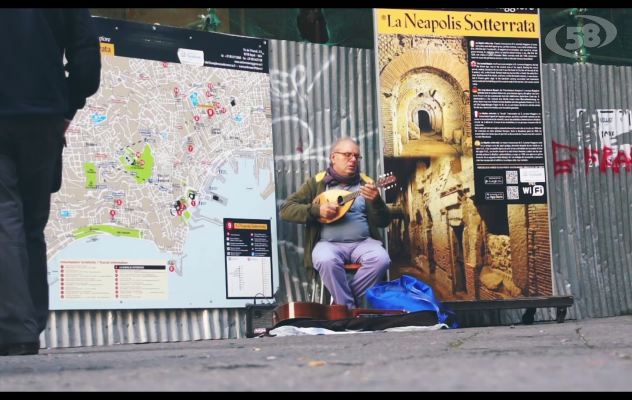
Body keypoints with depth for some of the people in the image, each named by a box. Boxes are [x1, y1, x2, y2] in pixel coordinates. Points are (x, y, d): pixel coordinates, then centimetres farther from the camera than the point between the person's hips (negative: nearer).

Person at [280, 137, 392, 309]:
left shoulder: (366, 183, 11)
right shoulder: (317, 182, 7)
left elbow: (384, 222, 7)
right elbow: (286, 210, 2)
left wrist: (376, 201, -14)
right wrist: (316, 210, -13)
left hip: (363, 242, 2)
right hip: (329, 243, -2)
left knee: (382, 259, -29)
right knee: (327, 260, -36)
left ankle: (342, 303, -13)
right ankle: (348, 309, -19)